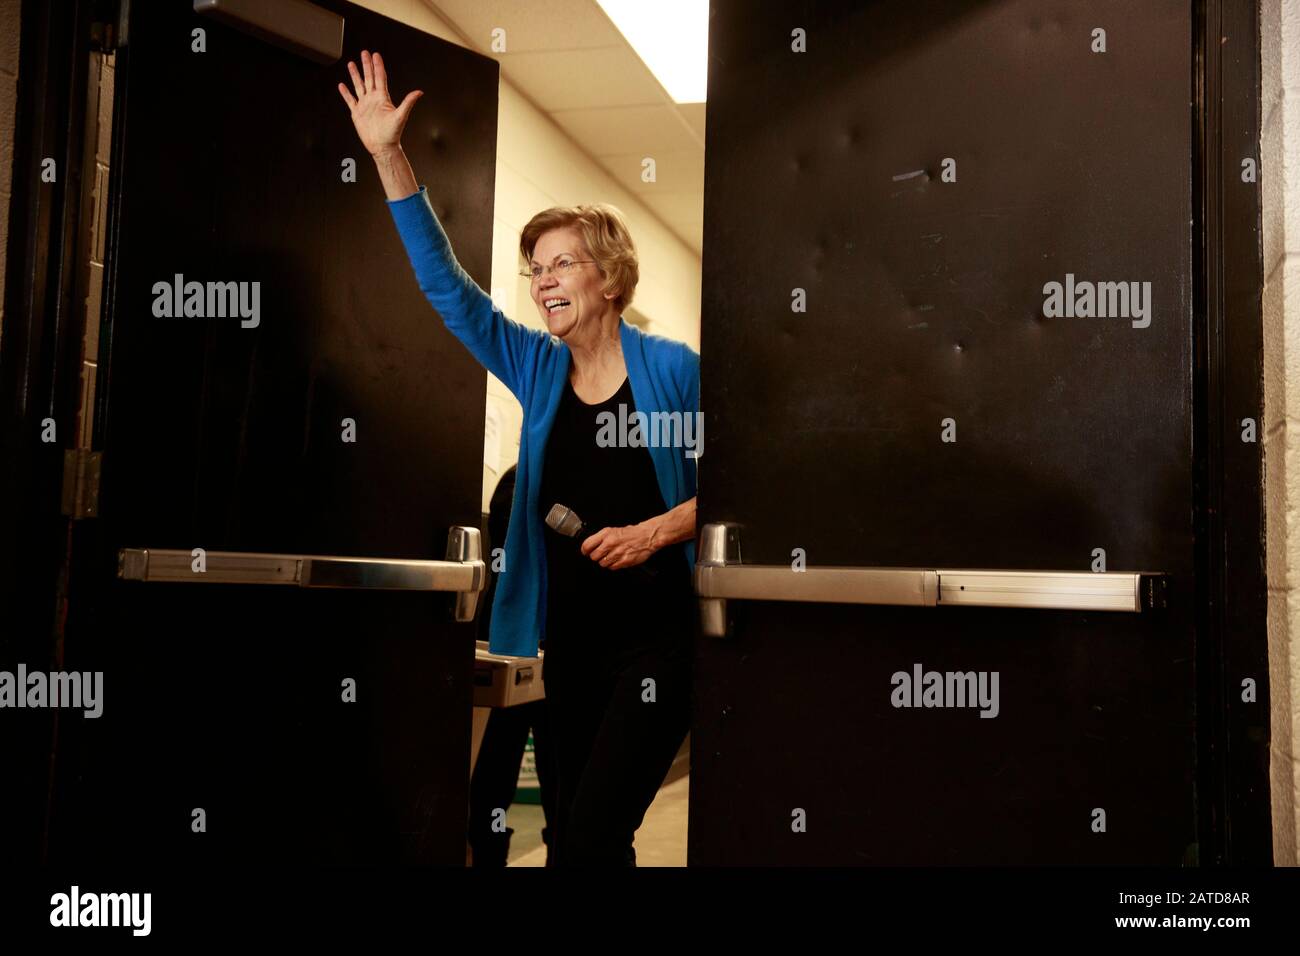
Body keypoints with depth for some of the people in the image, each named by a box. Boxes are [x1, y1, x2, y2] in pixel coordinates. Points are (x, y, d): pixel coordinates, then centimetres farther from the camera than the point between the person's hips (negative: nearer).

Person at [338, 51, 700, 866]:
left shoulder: (673, 369, -4)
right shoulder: (536, 368, 7)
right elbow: (446, 285, 2)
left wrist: (655, 530, -17)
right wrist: (390, 158, -4)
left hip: (659, 635, -5)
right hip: (572, 636, 5)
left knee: (591, 835, -12)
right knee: (584, 831, 13)